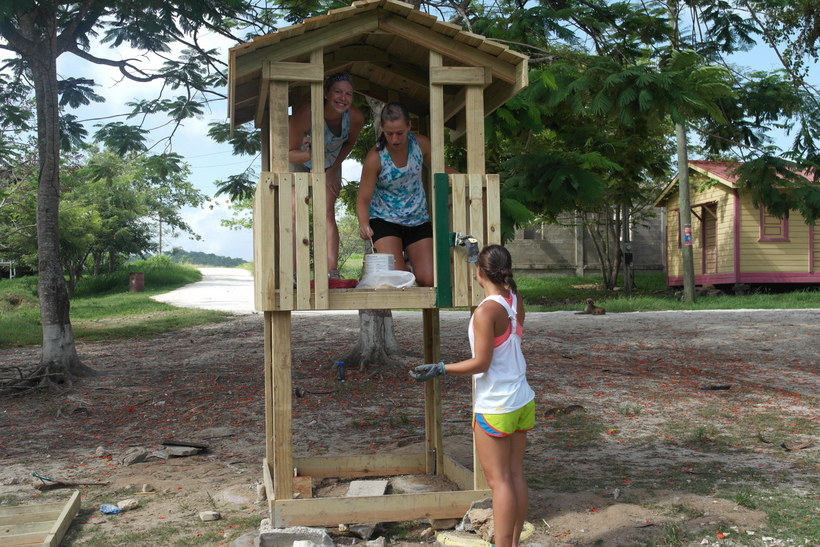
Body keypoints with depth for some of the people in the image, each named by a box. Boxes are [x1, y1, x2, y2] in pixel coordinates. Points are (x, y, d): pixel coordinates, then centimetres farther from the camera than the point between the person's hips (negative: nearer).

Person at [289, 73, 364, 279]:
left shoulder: (356, 117, -28)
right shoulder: (305, 112, -39)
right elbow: (289, 154, -30)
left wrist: (332, 170, -8)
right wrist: (310, 154, -51)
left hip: (330, 165, 2)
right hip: (299, 162, -2)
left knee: (328, 213, -5)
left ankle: (332, 273, -6)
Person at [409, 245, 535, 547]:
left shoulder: (485, 311, -21)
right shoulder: (515, 301, 1)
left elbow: (481, 363, -20)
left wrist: (440, 369, -17)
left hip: (494, 409, -7)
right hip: (522, 401, 7)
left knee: (498, 480, 1)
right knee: (516, 475, 13)